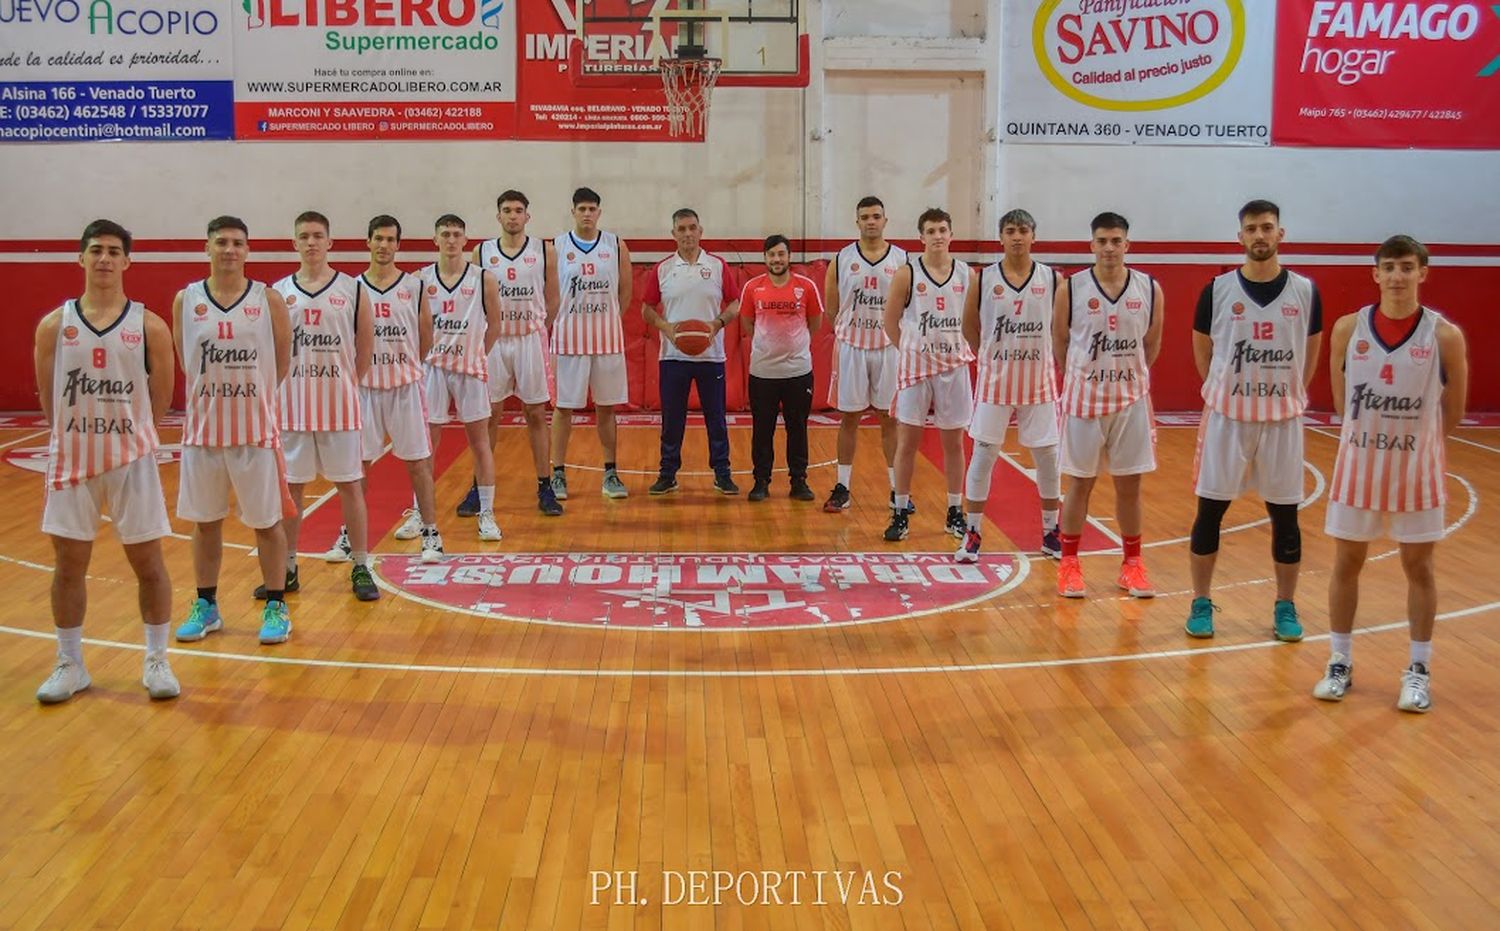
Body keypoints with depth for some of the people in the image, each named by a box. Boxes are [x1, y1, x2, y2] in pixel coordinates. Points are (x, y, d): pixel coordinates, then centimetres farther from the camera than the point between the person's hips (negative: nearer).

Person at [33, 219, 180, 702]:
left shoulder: (149, 326, -4)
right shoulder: (53, 325, 0)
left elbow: (160, 400, 2)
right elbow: (48, 401, 6)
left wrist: (124, 431, 7)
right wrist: (80, 433, 7)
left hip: (131, 460, -1)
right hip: (71, 459, 2)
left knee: (148, 563, 3)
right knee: (68, 564, 7)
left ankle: (157, 661, 17)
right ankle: (69, 665, 21)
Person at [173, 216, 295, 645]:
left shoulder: (269, 299, -4)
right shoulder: (185, 300, 0)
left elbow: (282, 362, 4)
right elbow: (184, 363, 9)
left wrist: (253, 395, 6)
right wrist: (214, 393, 6)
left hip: (256, 428, -2)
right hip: (203, 427, 2)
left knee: (267, 521, 5)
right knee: (205, 521, 11)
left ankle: (275, 607, 17)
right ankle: (206, 605, 25)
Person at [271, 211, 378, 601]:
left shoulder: (352, 289, 0)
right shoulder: (278, 292, 4)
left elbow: (365, 348, 5)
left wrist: (346, 383, 5)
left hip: (339, 404, -2)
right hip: (291, 404, 2)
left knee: (349, 484, 3)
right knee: (289, 486, 9)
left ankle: (361, 568, 10)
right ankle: (286, 567, 20)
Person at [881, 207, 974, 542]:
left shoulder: (967, 274, 1)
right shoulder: (906, 274, -6)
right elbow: (891, 322, 0)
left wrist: (963, 350, 1)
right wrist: (911, 351, 1)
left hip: (954, 366, 2)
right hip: (915, 366, -2)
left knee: (954, 442, 9)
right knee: (907, 441, 3)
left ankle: (955, 513, 19)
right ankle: (900, 512, 11)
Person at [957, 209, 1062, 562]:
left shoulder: (1052, 279, -2)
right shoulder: (983, 279, -3)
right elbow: (969, 326, 9)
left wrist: (1049, 358, 5)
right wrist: (991, 357, 9)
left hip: (1039, 379, 1)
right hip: (995, 378, -1)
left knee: (1047, 455, 8)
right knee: (983, 453, 1)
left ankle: (1050, 532, 23)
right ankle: (972, 533, 11)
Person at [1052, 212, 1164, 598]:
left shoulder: (1150, 289, -3)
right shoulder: (1070, 289, -8)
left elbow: (1151, 344, 10)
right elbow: (1059, 342, 4)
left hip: (1131, 398, 2)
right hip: (1084, 397, -2)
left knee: (1129, 484, 9)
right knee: (1079, 482, 6)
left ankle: (1132, 563, 21)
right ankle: (1069, 563, 18)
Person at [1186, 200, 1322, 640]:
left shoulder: (1305, 291, -1)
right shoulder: (1218, 290, -4)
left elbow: (1311, 353, 11)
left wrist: (1290, 392, 10)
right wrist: (1225, 389, 8)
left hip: (1283, 417, 1)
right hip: (1226, 414, -1)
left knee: (1285, 514, 7)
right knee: (1210, 510, 3)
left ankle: (1285, 607, 21)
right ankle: (1201, 603, 16)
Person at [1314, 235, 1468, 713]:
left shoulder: (1445, 336, -9)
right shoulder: (1348, 328, -5)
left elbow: (1453, 411, 1)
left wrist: (1416, 440, 9)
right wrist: (1371, 434, 8)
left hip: (1416, 468, -1)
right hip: (1358, 463, 2)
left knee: (1418, 568, 8)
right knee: (1346, 563, 8)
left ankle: (1419, 671, 20)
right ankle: (1340, 663, 21)